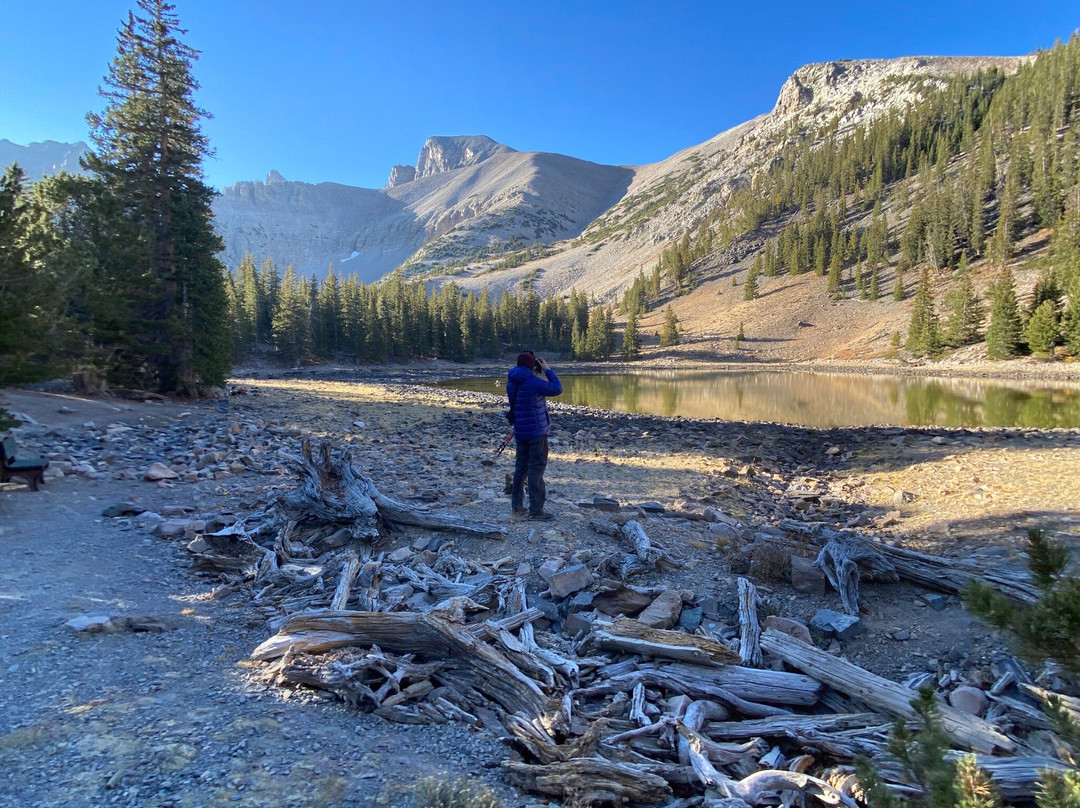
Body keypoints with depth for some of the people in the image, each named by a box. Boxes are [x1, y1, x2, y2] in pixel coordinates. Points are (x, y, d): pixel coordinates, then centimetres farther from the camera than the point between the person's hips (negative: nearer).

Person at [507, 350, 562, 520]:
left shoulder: (511, 382, 4)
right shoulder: (533, 382, -20)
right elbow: (556, 389, -11)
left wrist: (538, 373, 10)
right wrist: (547, 370, -3)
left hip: (520, 431, 8)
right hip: (536, 431, -7)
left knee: (521, 467, 14)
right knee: (536, 468, -2)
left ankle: (517, 506, 19)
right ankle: (536, 510, 0)